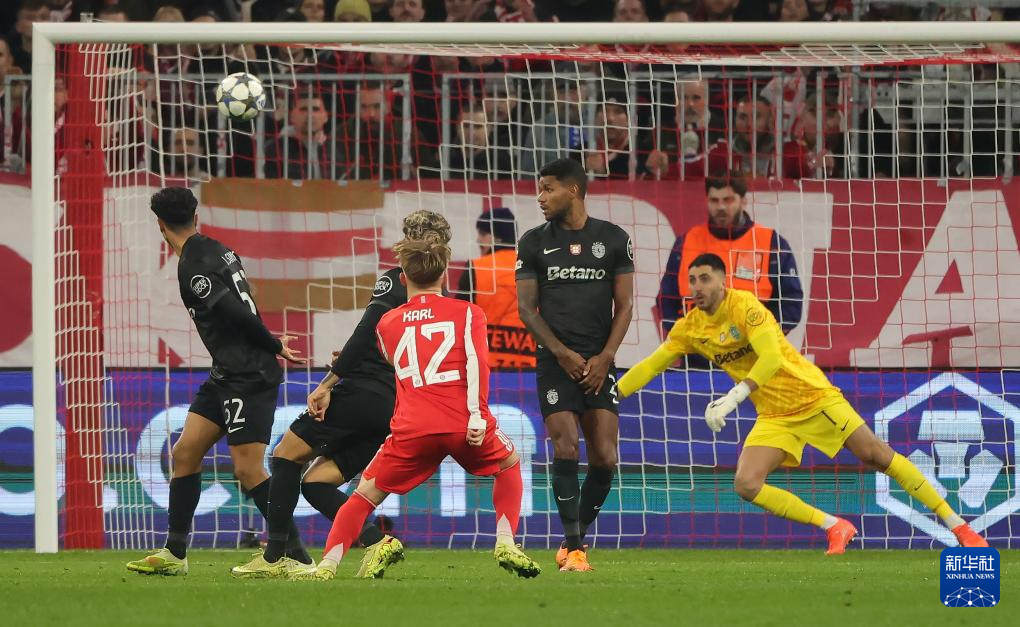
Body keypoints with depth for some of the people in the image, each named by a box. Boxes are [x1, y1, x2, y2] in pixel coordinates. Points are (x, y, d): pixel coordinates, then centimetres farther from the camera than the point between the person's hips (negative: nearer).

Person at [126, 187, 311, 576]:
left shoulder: (193, 266, -16)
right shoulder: (214, 250, 13)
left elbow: (237, 313, -21)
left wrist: (275, 347, -10)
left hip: (248, 376, -10)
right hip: (228, 374, 10)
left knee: (248, 470, -10)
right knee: (185, 453, 10)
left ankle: (297, 558, -7)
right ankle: (174, 555, 15)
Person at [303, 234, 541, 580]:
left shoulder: (387, 323, 20)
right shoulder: (467, 312, 11)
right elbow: (476, 361, -5)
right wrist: (477, 414, -11)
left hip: (412, 428, 1)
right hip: (462, 422, -1)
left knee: (366, 493, 12)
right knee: (509, 464, 28)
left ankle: (327, 566, -4)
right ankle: (505, 544, 12)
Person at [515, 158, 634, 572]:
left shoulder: (614, 240, 6)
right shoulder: (534, 243, 6)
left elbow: (624, 305, 7)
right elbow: (526, 307, 4)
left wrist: (604, 357, -6)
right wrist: (562, 353, -8)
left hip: (599, 364, 1)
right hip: (556, 362, -1)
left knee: (605, 459, -5)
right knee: (565, 451, -13)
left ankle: (573, 541, 12)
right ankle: (574, 547, -9)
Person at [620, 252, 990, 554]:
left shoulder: (743, 306, -17)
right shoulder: (690, 329, 1)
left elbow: (771, 358, -29)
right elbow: (650, 366, 11)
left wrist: (733, 399, -37)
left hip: (813, 397, -6)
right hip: (774, 416, 6)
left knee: (876, 456, -7)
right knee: (746, 485, -15)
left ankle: (957, 525, 2)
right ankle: (835, 528, -2)